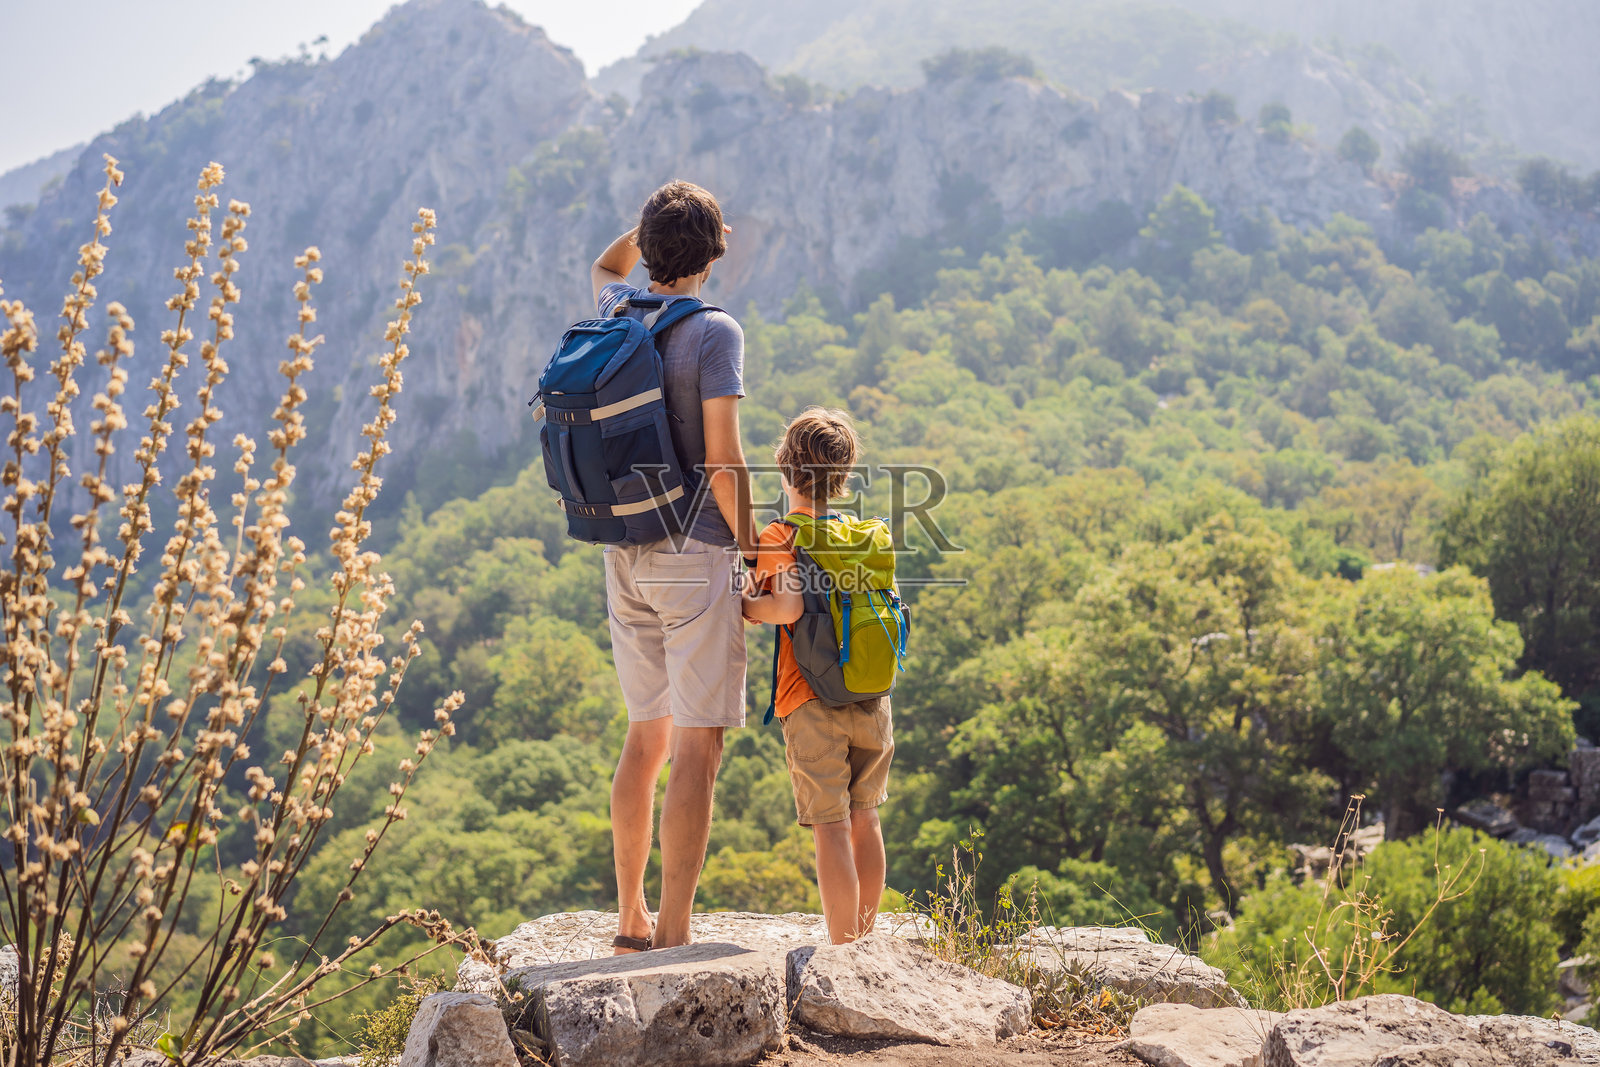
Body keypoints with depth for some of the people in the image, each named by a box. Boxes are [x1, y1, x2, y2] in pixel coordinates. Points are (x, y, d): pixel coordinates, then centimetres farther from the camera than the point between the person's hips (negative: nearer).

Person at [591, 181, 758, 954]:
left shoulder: (616, 316, 7)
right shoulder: (714, 332, -11)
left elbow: (604, 269, 34)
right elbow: (721, 460, -16)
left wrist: (652, 221, 21)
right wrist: (750, 547, -6)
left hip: (626, 560, 7)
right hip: (695, 553, -7)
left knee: (646, 736, 17)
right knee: (697, 746, -4)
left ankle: (633, 921, 24)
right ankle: (675, 933, -6)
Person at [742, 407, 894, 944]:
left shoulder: (779, 538, -9)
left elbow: (789, 605, -24)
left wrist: (742, 605, -7)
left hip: (811, 703, -5)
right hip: (873, 699, 5)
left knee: (831, 827, -3)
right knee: (865, 819, 18)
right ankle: (865, 938, 29)